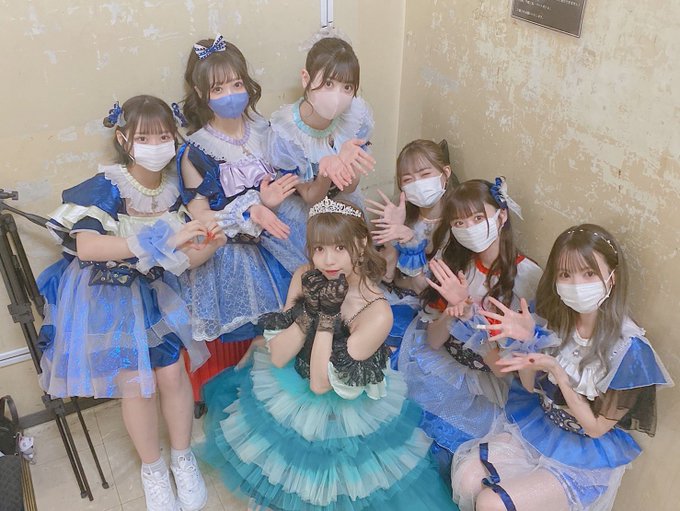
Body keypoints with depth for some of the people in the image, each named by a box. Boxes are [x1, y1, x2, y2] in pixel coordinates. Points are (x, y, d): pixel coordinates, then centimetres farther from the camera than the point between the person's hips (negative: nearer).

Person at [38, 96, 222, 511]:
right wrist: (162, 241, -42)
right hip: (105, 294, -3)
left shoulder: (173, 188, -5)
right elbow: (86, 247, -36)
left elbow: (180, 258, -2)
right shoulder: (107, 187, -20)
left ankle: (183, 457, 21)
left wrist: (207, 246, -25)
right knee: (136, 382, -7)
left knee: (172, 373, -6)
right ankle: (153, 469, 20)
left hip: (152, 290, 4)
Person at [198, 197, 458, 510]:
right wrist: (310, 310, -27)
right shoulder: (305, 277, -15)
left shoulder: (377, 313, -29)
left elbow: (320, 384, -25)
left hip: (343, 412, -4)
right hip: (288, 391, 5)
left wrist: (328, 316, -31)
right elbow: (277, 357, -14)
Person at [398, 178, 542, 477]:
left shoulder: (527, 275, -11)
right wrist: (452, 312, -23)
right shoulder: (455, 266, 1)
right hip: (443, 369, 3)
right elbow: (433, 341, -2)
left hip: (490, 380, -3)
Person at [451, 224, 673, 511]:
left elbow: (596, 427, -15)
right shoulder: (554, 318, -11)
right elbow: (530, 386, -1)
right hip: (536, 424, 4)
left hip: (588, 453, -4)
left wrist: (555, 369, -29)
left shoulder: (628, 348, -23)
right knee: (466, 477, -16)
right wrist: (527, 340, -22)